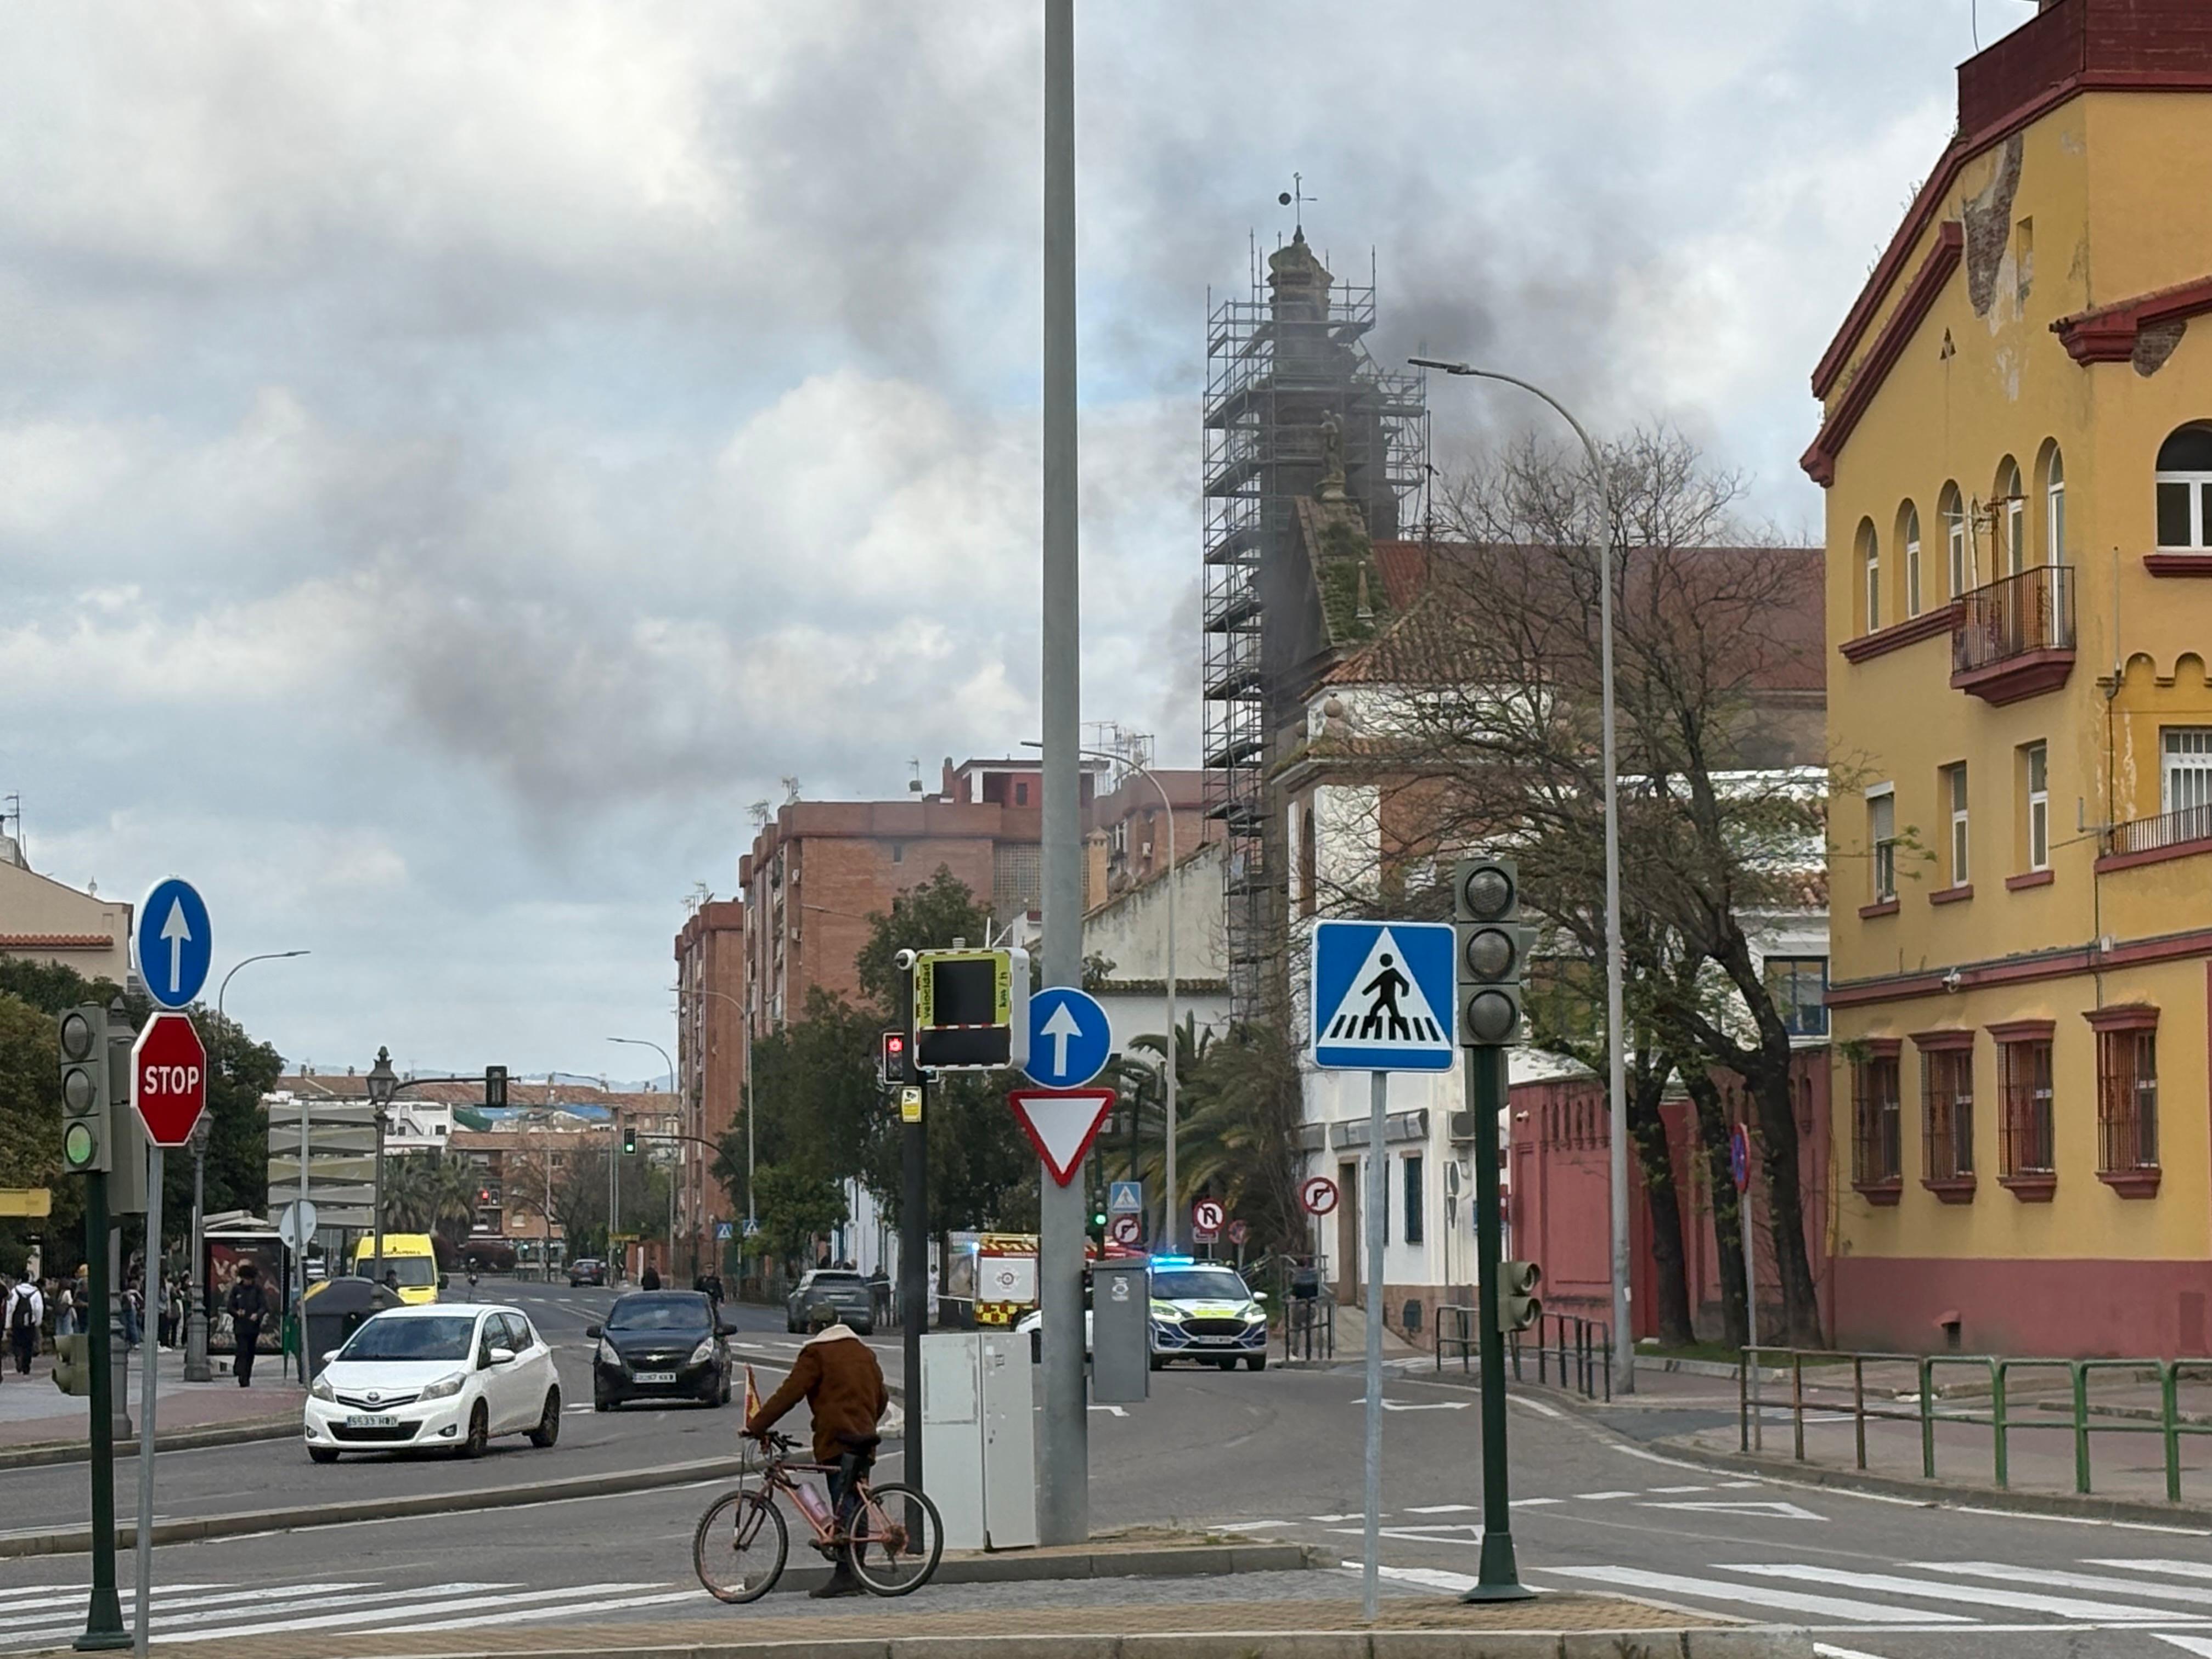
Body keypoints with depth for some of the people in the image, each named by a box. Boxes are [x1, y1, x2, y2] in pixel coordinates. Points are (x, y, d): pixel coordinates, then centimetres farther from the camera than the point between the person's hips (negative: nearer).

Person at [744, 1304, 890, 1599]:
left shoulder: (816, 1353, -3)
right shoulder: (863, 1352, 19)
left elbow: (789, 1394, -8)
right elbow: (882, 1397, 24)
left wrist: (755, 1425, -4)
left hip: (838, 1439, -7)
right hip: (865, 1438, 7)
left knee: (844, 1507, -11)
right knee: (856, 1505, 9)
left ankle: (845, 1575, -17)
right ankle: (857, 1574, 7)